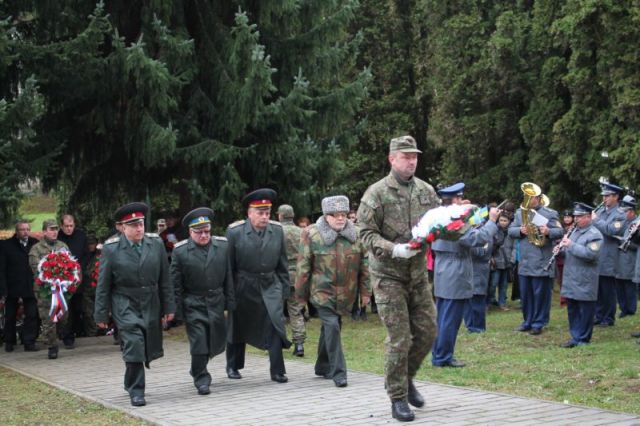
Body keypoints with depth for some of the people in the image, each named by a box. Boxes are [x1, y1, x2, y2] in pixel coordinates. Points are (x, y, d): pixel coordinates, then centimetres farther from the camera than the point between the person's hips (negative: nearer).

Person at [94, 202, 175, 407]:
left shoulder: (156, 244, 0)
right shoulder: (111, 249, -7)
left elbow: (165, 279, 6)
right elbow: (103, 284, -3)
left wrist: (169, 306, 5)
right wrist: (101, 314, -3)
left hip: (151, 304, 4)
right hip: (125, 304, -4)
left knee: (149, 349, 11)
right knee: (133, 344, -14)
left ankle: (132, 381, 35)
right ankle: (136, 391, -3)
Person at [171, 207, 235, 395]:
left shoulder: (222, 245, 0)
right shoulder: (180, 251, -8)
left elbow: (228, 276, 6)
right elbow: (176, 283, -3)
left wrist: (230, 301, 4)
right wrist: (178, 308, -5)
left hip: (216, 302, 3)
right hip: (193, 304, -3)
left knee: (218, 341, 9)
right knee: (199, 342, -7)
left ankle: (198, 369, 36)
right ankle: (201, 380, 6)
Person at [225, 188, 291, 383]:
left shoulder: (277, 230, -1)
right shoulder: (235, 232, -10)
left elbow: (282, 264, 7)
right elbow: (228, 265, -4)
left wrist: (284, 289, 6)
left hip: (270, 286, 1)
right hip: (243, 287, -1)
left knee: (276, 325, -12)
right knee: (238, 328, 13)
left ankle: (277, 371, -6)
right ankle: (233, 366, 33)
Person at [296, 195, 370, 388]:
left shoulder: (355, 234, 2)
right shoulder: (311, 235, -8)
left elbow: (363, 264, 8)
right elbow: (303, 266, -3)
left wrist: (365, 290, 7)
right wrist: (301, 294, -1)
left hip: (346, 293, 4)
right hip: (323, 291, -4)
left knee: (330, 328, 16)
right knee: (332, 326, -16)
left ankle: (323, 366, 32)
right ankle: (338, 372, -12)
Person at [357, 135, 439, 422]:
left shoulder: (426, 191, 6)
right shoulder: (377, 193, -10)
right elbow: (366, 233, -13)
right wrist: (394, 250, -26)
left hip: (418, 273, 5)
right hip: (388, 275, -5)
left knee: (427, 331, 8)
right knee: (399, 338, -5)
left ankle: (407, 378, 32)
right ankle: (397, 398, 7)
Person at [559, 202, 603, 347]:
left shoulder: (594, 234, -10)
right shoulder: (575, 231, 16)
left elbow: (590, 254, -23)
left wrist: (571, 245, -22)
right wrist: (561, 248, 2)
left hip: (584, 281, -8)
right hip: (570, 279, 8)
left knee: (585, 310, 1)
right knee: (572, 309, 12)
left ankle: (583, 339, 8)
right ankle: (575, 337, 21)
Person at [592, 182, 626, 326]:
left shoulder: (619, 215, -7)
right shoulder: (600, 211, 14)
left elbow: (612, 230, -24)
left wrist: (596, 220, -17)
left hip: (607, 261, -6)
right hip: (595, 259, 6)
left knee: (608, 291, 1)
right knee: (597, 290, 11)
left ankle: (608, 319, 9)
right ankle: (599, 316, 19)